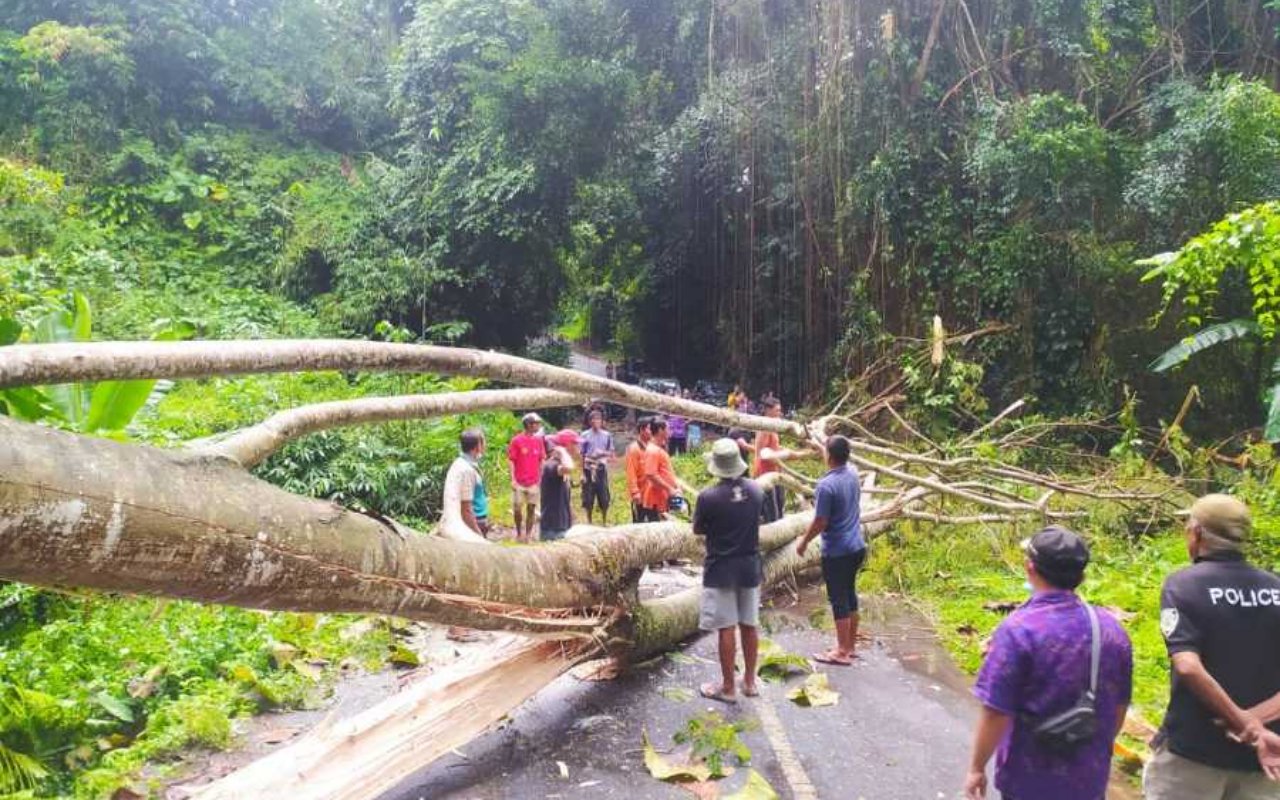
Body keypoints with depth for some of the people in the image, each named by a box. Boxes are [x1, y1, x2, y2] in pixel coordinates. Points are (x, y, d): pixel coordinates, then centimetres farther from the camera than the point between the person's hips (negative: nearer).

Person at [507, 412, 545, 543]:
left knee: (531, 508, 6)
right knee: (517, 509, 4)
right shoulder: (517, 440, -8)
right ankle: (519, 533, 22)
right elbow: (511, 461, -6)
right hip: (519, 482, -3)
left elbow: (541, 461, 9)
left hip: (534, 482, 3)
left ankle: (528, 534, 17)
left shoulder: (539, 440, 3)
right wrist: (513, 479, -11)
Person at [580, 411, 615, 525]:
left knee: (604, 497, 4)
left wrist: (604, 453, -14)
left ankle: (604, 522, 18)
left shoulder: (607, 435, 3)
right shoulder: (585, 435, -2)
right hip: (589, 470, -1)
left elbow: (611, 453, 8)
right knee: (588, 498, 4)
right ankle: (589, 522, 18)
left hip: (602, 469, 1)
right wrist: (582, 472, -3)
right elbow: (582, 455, 0)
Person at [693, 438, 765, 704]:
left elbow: (698, 530, -5)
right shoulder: (755, 490, -4)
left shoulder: (708, 497, -19)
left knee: (727, 628, 3)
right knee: (749, 626, 14)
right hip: (750, 566, 5)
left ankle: (728, 687, 13)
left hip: (720, 569, -5)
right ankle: (749, 681, 26)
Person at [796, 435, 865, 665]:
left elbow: (820, 523, -19)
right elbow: (843, 461, 25)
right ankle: (849, 646, 29)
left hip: (836, 551, -8)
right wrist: (824, 445, 34)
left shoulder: (826, 485, -23)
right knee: (850, 594, 18)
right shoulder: (852, 473, -1)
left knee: (838, 599, 2)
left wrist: (804, 541, -4)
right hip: (857, 546, 8)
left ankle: (842, 653, 11)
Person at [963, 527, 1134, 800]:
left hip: (1030, 778, -5)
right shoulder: (1110, 628, -3)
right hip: (1089, 776, 5)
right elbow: (1120, 706, 8)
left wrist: (977, 767, -8)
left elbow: (996, 712, -21)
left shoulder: (1018, 630, -21)